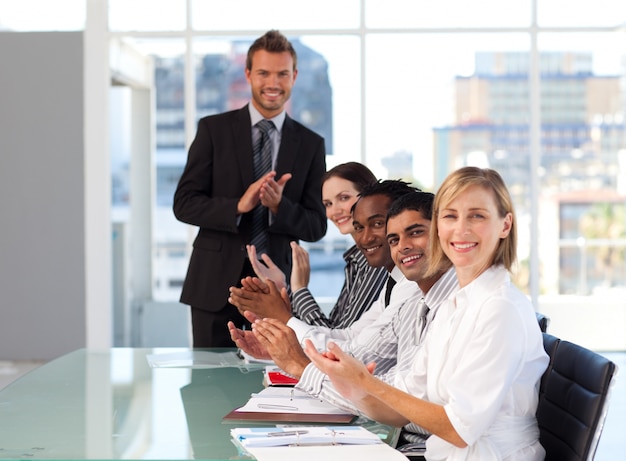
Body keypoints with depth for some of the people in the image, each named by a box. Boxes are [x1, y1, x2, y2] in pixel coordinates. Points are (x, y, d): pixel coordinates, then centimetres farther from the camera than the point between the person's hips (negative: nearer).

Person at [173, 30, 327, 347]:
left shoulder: (311, 144, 8)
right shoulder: (214, 130, 4)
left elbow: (316, 227, 6)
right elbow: (184, 204, -2)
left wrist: (278, 206, -15)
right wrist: (238, 206, -18)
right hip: (216, 285, -1)